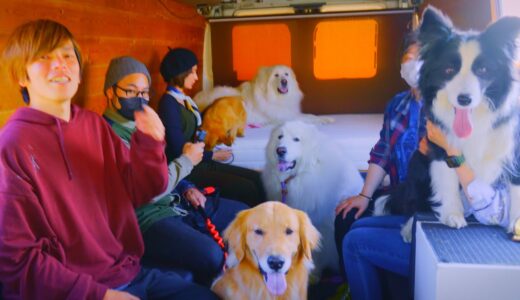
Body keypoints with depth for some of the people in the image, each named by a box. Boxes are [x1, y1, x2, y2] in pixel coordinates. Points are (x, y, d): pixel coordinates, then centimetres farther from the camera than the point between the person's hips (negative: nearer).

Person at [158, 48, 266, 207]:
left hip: (198, 163, 9)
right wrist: (213, 155, -8)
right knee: (247, 188, -16)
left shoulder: (184, 100, 13)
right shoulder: (169, 103, -15)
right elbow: (180, 150, -19)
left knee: (254, 177, -2)